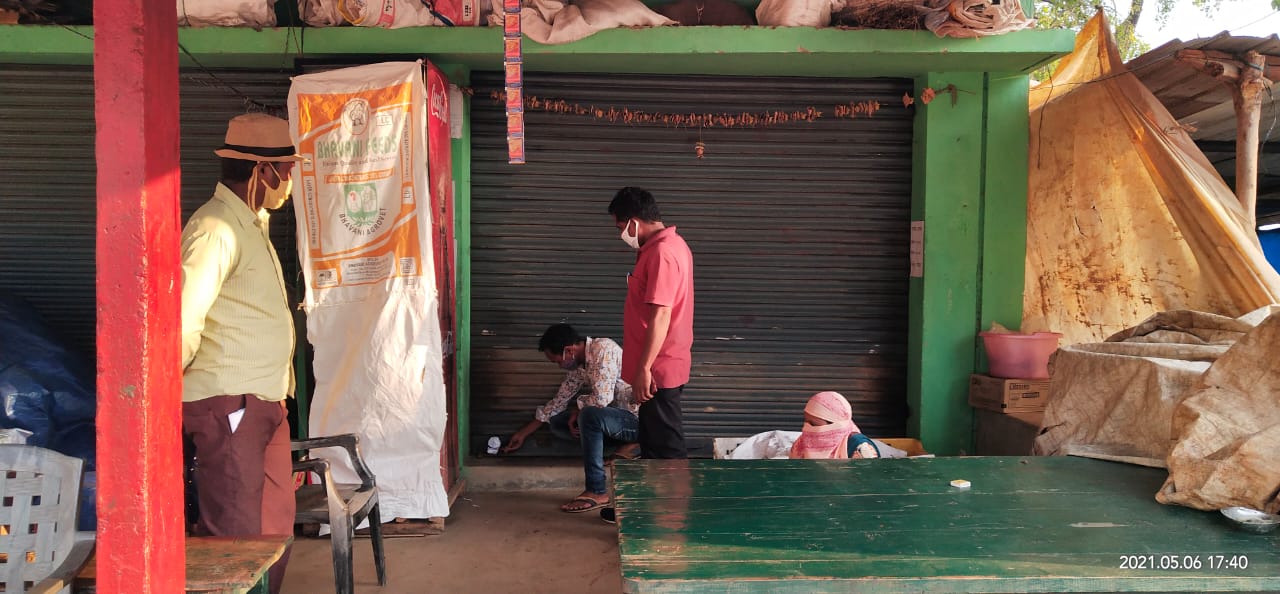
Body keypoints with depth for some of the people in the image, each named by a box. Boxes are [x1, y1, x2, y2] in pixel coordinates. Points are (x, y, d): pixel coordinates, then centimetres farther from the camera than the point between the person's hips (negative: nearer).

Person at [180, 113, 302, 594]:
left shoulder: (253, 223, 16)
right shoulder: (217, 228, -16)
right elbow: (182, 321, -26)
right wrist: (173, 382, -12)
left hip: (264, 401, 10)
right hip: (227, 405, -9)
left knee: (276, 526, 15)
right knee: (235, 537, -3)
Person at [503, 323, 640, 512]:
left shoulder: (603, 348, -19)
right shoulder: (578, 366, 8)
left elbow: (602, 398, -28)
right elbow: (558, 402, 17)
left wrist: (578, 410, -7)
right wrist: (523, 434, 22)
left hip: (636, 417, -9)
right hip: (616, 415, 9)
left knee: (589, 416, -32)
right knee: (557, 422, 4)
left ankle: (597, 492, -22)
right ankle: (625, 445, 0)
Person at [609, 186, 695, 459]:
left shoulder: (660, 253, -21)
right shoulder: (671, 243, 11)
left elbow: (660, 316, -25)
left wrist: (644, 368, -23)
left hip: (659, 367, -10)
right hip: (663, 363, 10)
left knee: (667, 446, 0)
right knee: (652, 438, 20)